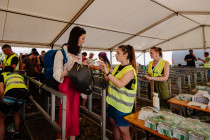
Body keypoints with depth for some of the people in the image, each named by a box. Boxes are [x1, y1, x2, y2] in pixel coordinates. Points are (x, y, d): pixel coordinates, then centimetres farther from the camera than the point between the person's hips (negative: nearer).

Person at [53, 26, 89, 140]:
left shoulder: (79, 52, 10)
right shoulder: (61, 52, -12)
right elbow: (57, 76, -14)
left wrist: (82, 65, 1)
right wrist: (71, 66, -25)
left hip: (76, 85, 6)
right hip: (65, 85, -6)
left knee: (75, 113, 12)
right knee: (66, 114, 4)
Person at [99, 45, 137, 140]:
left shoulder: (130, 70, -17)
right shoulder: (118, 67, 7)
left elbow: (120, 84, -30)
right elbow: (109, 80, 13)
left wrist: (107, 72, -30)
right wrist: (104, 70, -2)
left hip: (122, 105, -8)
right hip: (113, 101, 8)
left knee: (123, 131, 6)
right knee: (114, 125, 22)